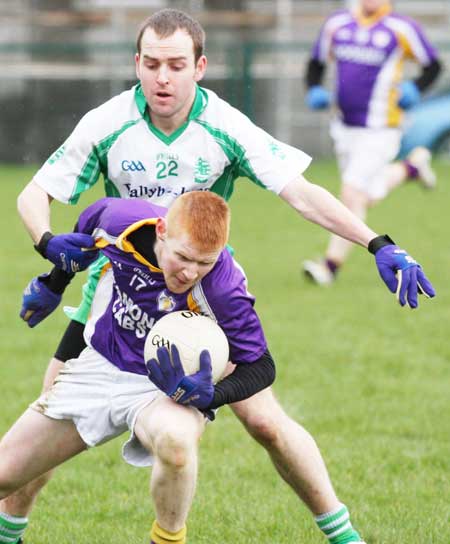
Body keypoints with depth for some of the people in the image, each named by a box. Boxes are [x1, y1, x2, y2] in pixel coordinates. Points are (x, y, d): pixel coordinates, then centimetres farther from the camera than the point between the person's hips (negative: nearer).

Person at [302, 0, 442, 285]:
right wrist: (314, 91, -1)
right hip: (345, 127, 6)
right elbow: (316, 63, 18)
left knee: (353, 195, -13)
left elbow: (433, 64, 4)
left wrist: (415, 90, -13)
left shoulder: (402, 29, -8)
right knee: (370, 195, 18)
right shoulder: (337, 24, 5)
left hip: (379, 130, -6)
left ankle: (331, 265, -5)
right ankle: (412, 166, 46)